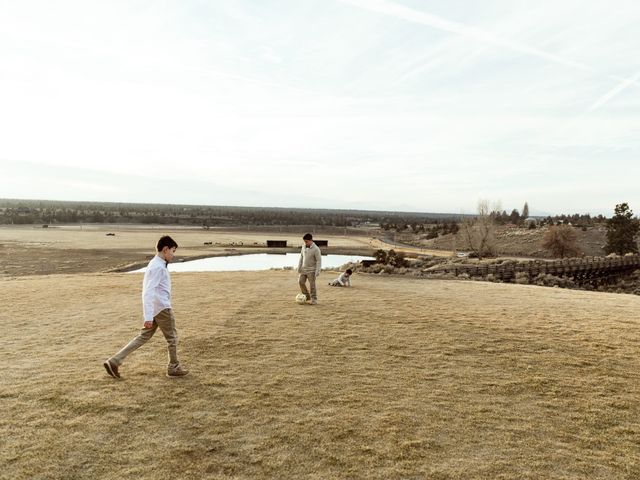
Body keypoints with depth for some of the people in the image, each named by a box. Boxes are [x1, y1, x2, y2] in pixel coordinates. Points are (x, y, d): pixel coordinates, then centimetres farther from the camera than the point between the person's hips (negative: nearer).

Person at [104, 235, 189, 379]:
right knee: (172, 338, 6)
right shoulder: (158, 267, -19)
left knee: (143, 337, 12)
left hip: (154, 308, 9)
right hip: (161, 308, -9)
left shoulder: (156, 264, 13)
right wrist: (148, 317, -28)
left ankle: (114, 361, 10)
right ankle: (174, 368, 20)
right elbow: (148, 292, -25)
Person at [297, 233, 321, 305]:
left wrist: (317, 271, -18)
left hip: (311, 270, -6)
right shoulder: (304, 247, 5)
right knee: (301, 282, 0)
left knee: (312, 285, -3)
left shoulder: (316, 249, -14)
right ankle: (307, 296, 17)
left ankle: (314, 299, 7)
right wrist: (299, 267, 12)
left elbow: (319, 260, -13)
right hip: (303, 269, 6)